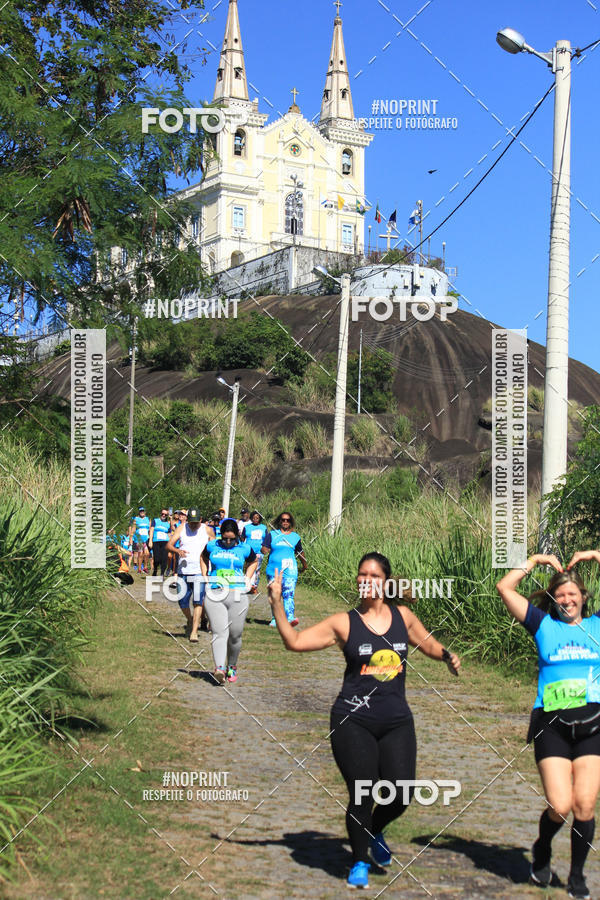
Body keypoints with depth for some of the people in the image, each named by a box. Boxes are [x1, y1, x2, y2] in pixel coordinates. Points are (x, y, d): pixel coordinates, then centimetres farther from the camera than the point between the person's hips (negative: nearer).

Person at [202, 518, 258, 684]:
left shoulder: (244, 549, 5)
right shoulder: (212, 546, 5)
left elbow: (253, 562, 25)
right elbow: (204, 559, 27)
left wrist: (247, 580, 13)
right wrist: (206, 578, 15)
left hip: (237, 595, 1)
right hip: (214, 595, -1)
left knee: (235, 635, 6)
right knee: (219, 632, -13)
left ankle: (232, 667, 25)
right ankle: (219, 668, -25)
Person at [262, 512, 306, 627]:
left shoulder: (295, 536, 11)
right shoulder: (272, 535, 8)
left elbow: (300, 552, 24)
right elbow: (264, 549, 1)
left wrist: (304, 565, 34)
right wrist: (266, 550, -21)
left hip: (290, 571, -1)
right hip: (273, 570, 1)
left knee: (289, 595, -14)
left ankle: (290, 618, -26)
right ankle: (275, 619, 19)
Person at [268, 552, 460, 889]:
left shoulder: (403, 617, 7)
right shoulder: (344, 623, -1)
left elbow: (429, 644, 24)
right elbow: (294, 641, -2)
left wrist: (448, 655, 4)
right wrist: (277, 603, -8)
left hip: (397, 721, 3)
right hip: (354, 722, -3)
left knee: (401, 795, -3)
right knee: (362, 796, -3)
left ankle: (375, 831, 32)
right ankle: (360, 863, 22)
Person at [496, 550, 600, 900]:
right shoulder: (543, 625, 10)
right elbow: (504, 587, 6)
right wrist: (536, 560, 12)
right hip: (551, 723, -1)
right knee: (559, 806, -10)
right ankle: (542, 850, 22)